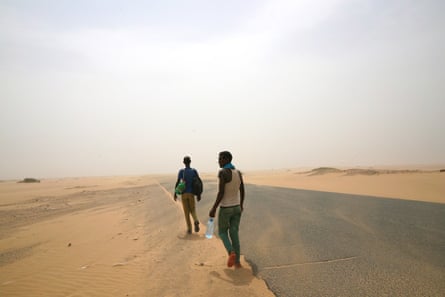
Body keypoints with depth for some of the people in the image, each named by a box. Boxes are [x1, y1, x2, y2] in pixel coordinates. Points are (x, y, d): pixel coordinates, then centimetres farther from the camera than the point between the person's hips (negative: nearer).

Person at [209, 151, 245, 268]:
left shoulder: (222, 172, -20)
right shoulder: (238, 172, 3)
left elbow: (221, 193, -24)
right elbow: (242, 191, 10)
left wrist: (213, 209, -15)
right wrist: (241, 205, 26)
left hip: (225, 209, -6)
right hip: (236, 207, 6)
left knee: (222, 232, 14)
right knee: (234, 234, 13)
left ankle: (231, 253, -8)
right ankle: (237, 261, 12)